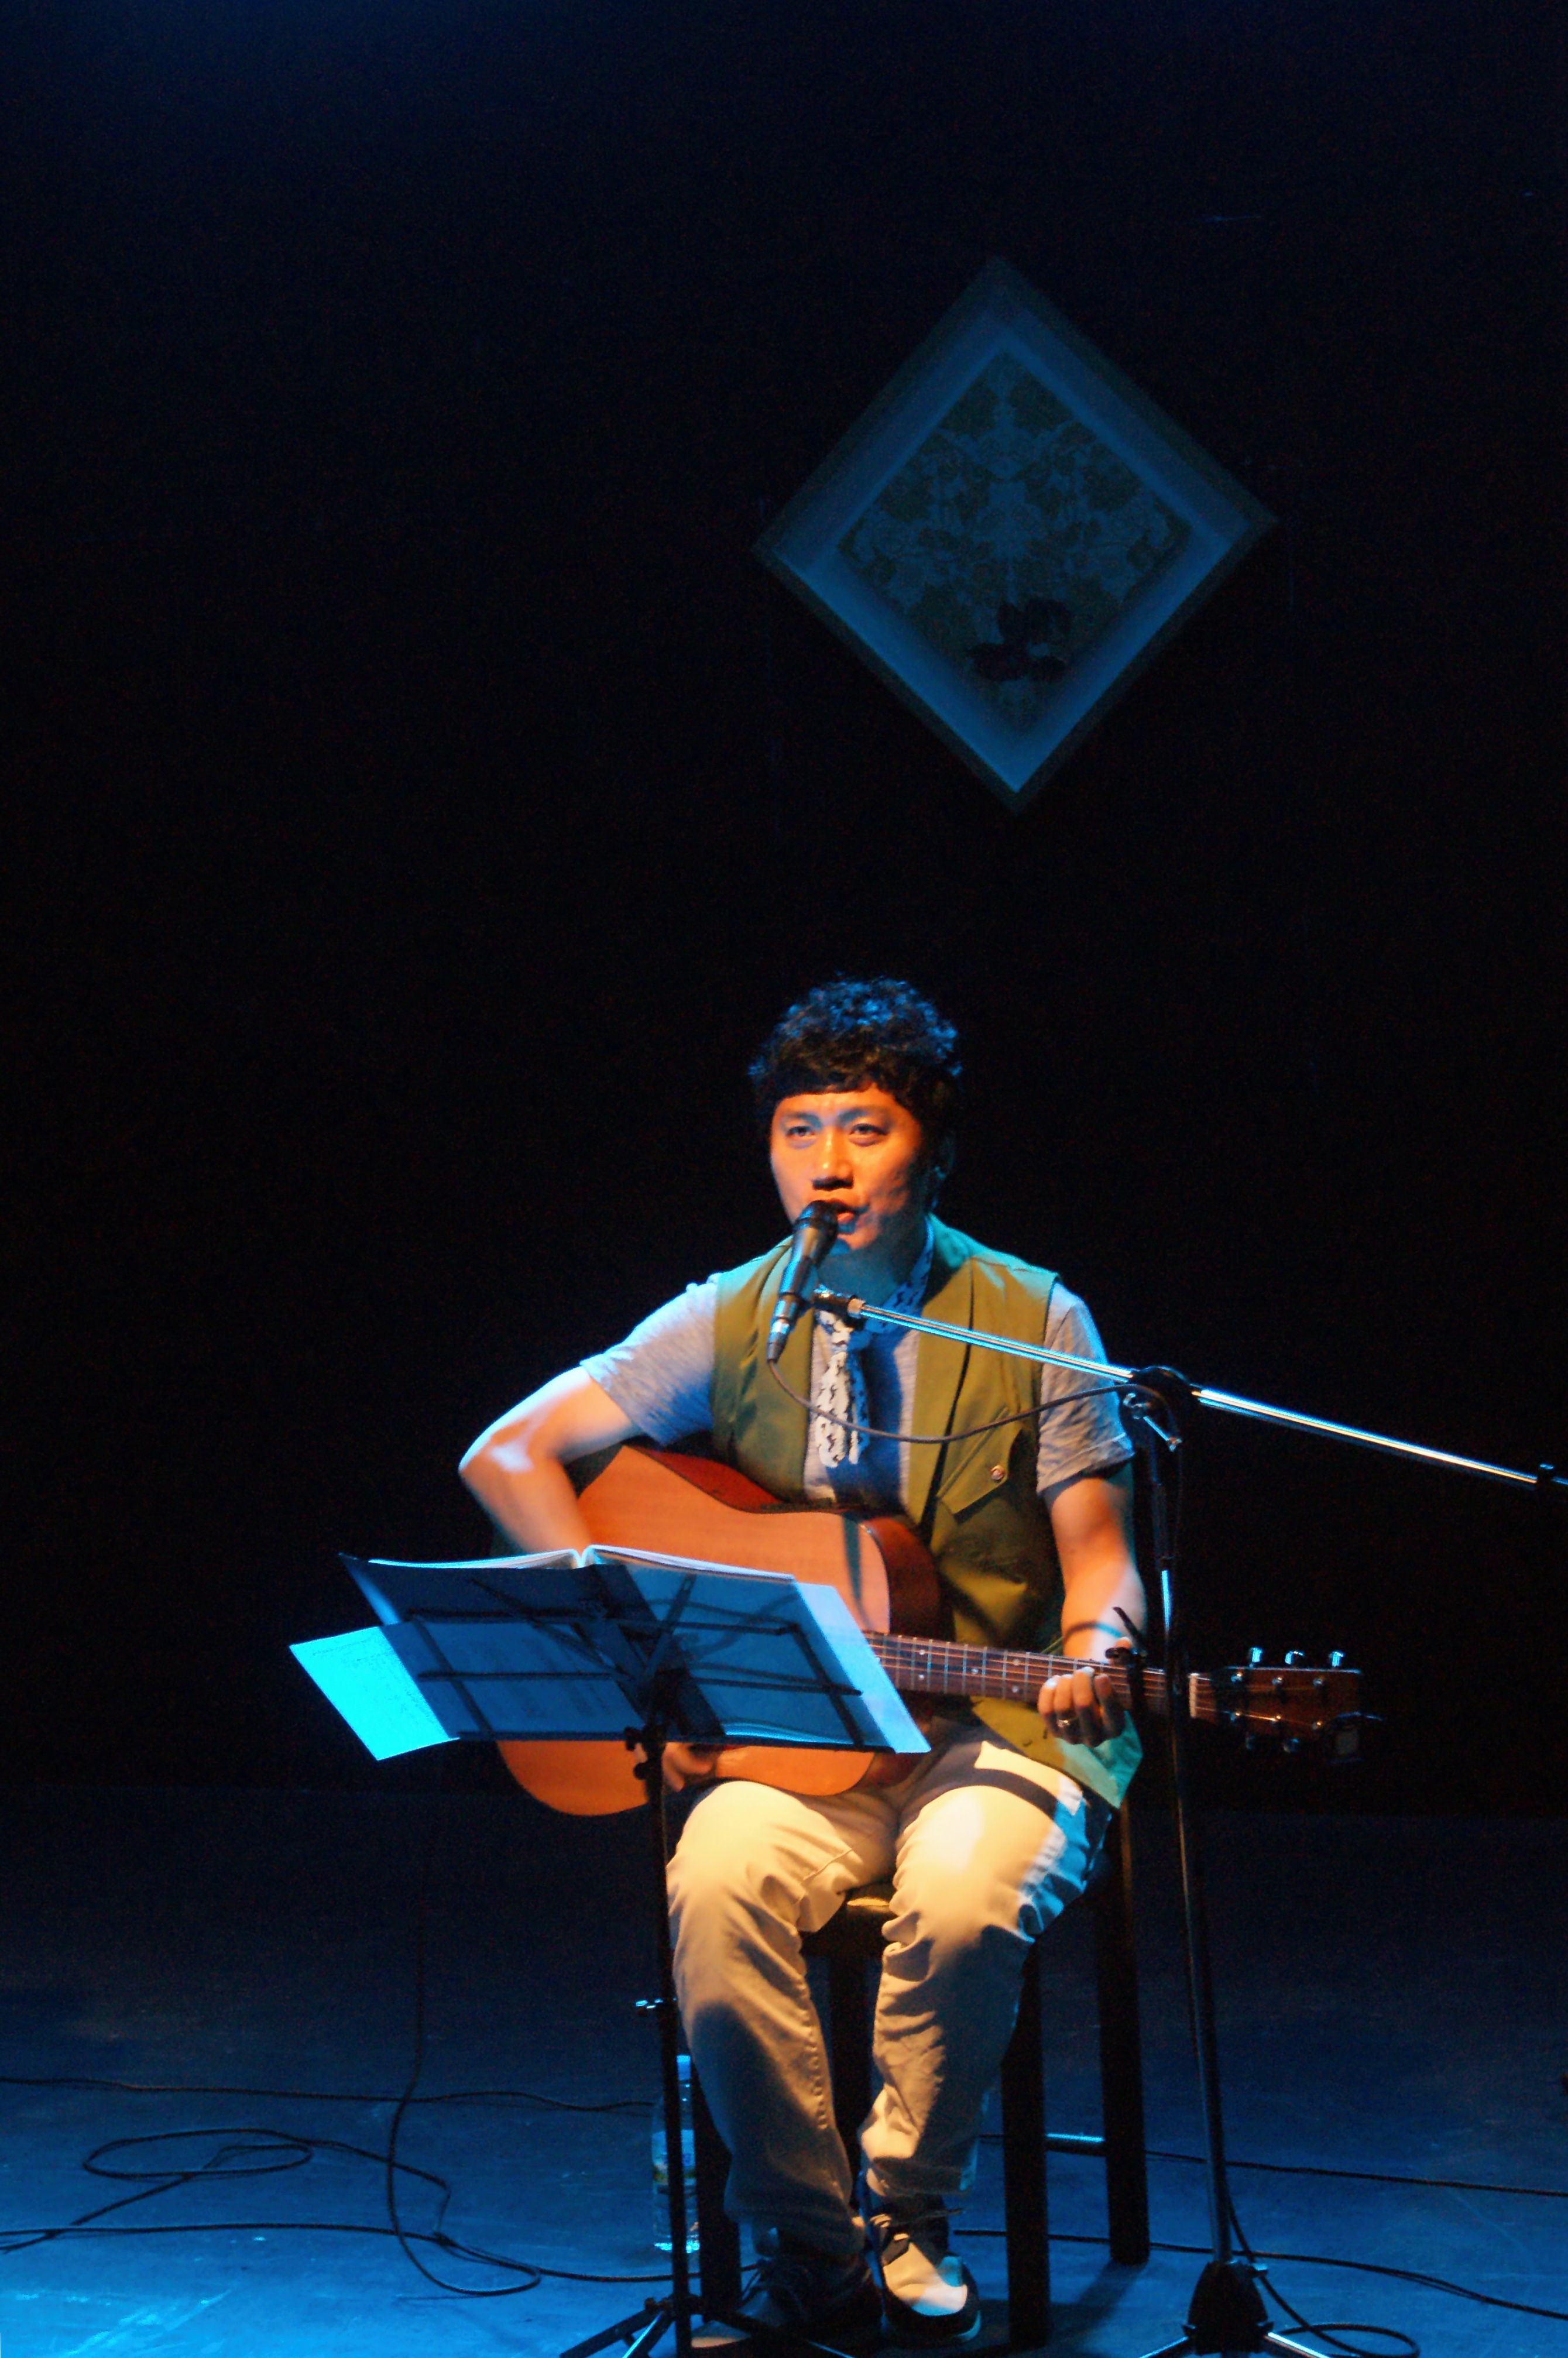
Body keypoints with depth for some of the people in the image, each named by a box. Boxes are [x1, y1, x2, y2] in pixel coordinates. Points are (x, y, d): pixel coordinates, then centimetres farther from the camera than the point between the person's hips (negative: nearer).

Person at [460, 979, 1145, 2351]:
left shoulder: (1035, 1325, 0)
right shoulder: (731, 1325, 3)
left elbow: (1097, 1552, 0)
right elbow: (509, 1455, 3)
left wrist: (1092, 1654, -24)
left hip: (998, 1728, -1)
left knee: (964, 1898, -34)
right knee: (719, 1882, -31)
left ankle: (906, 2229, -9)